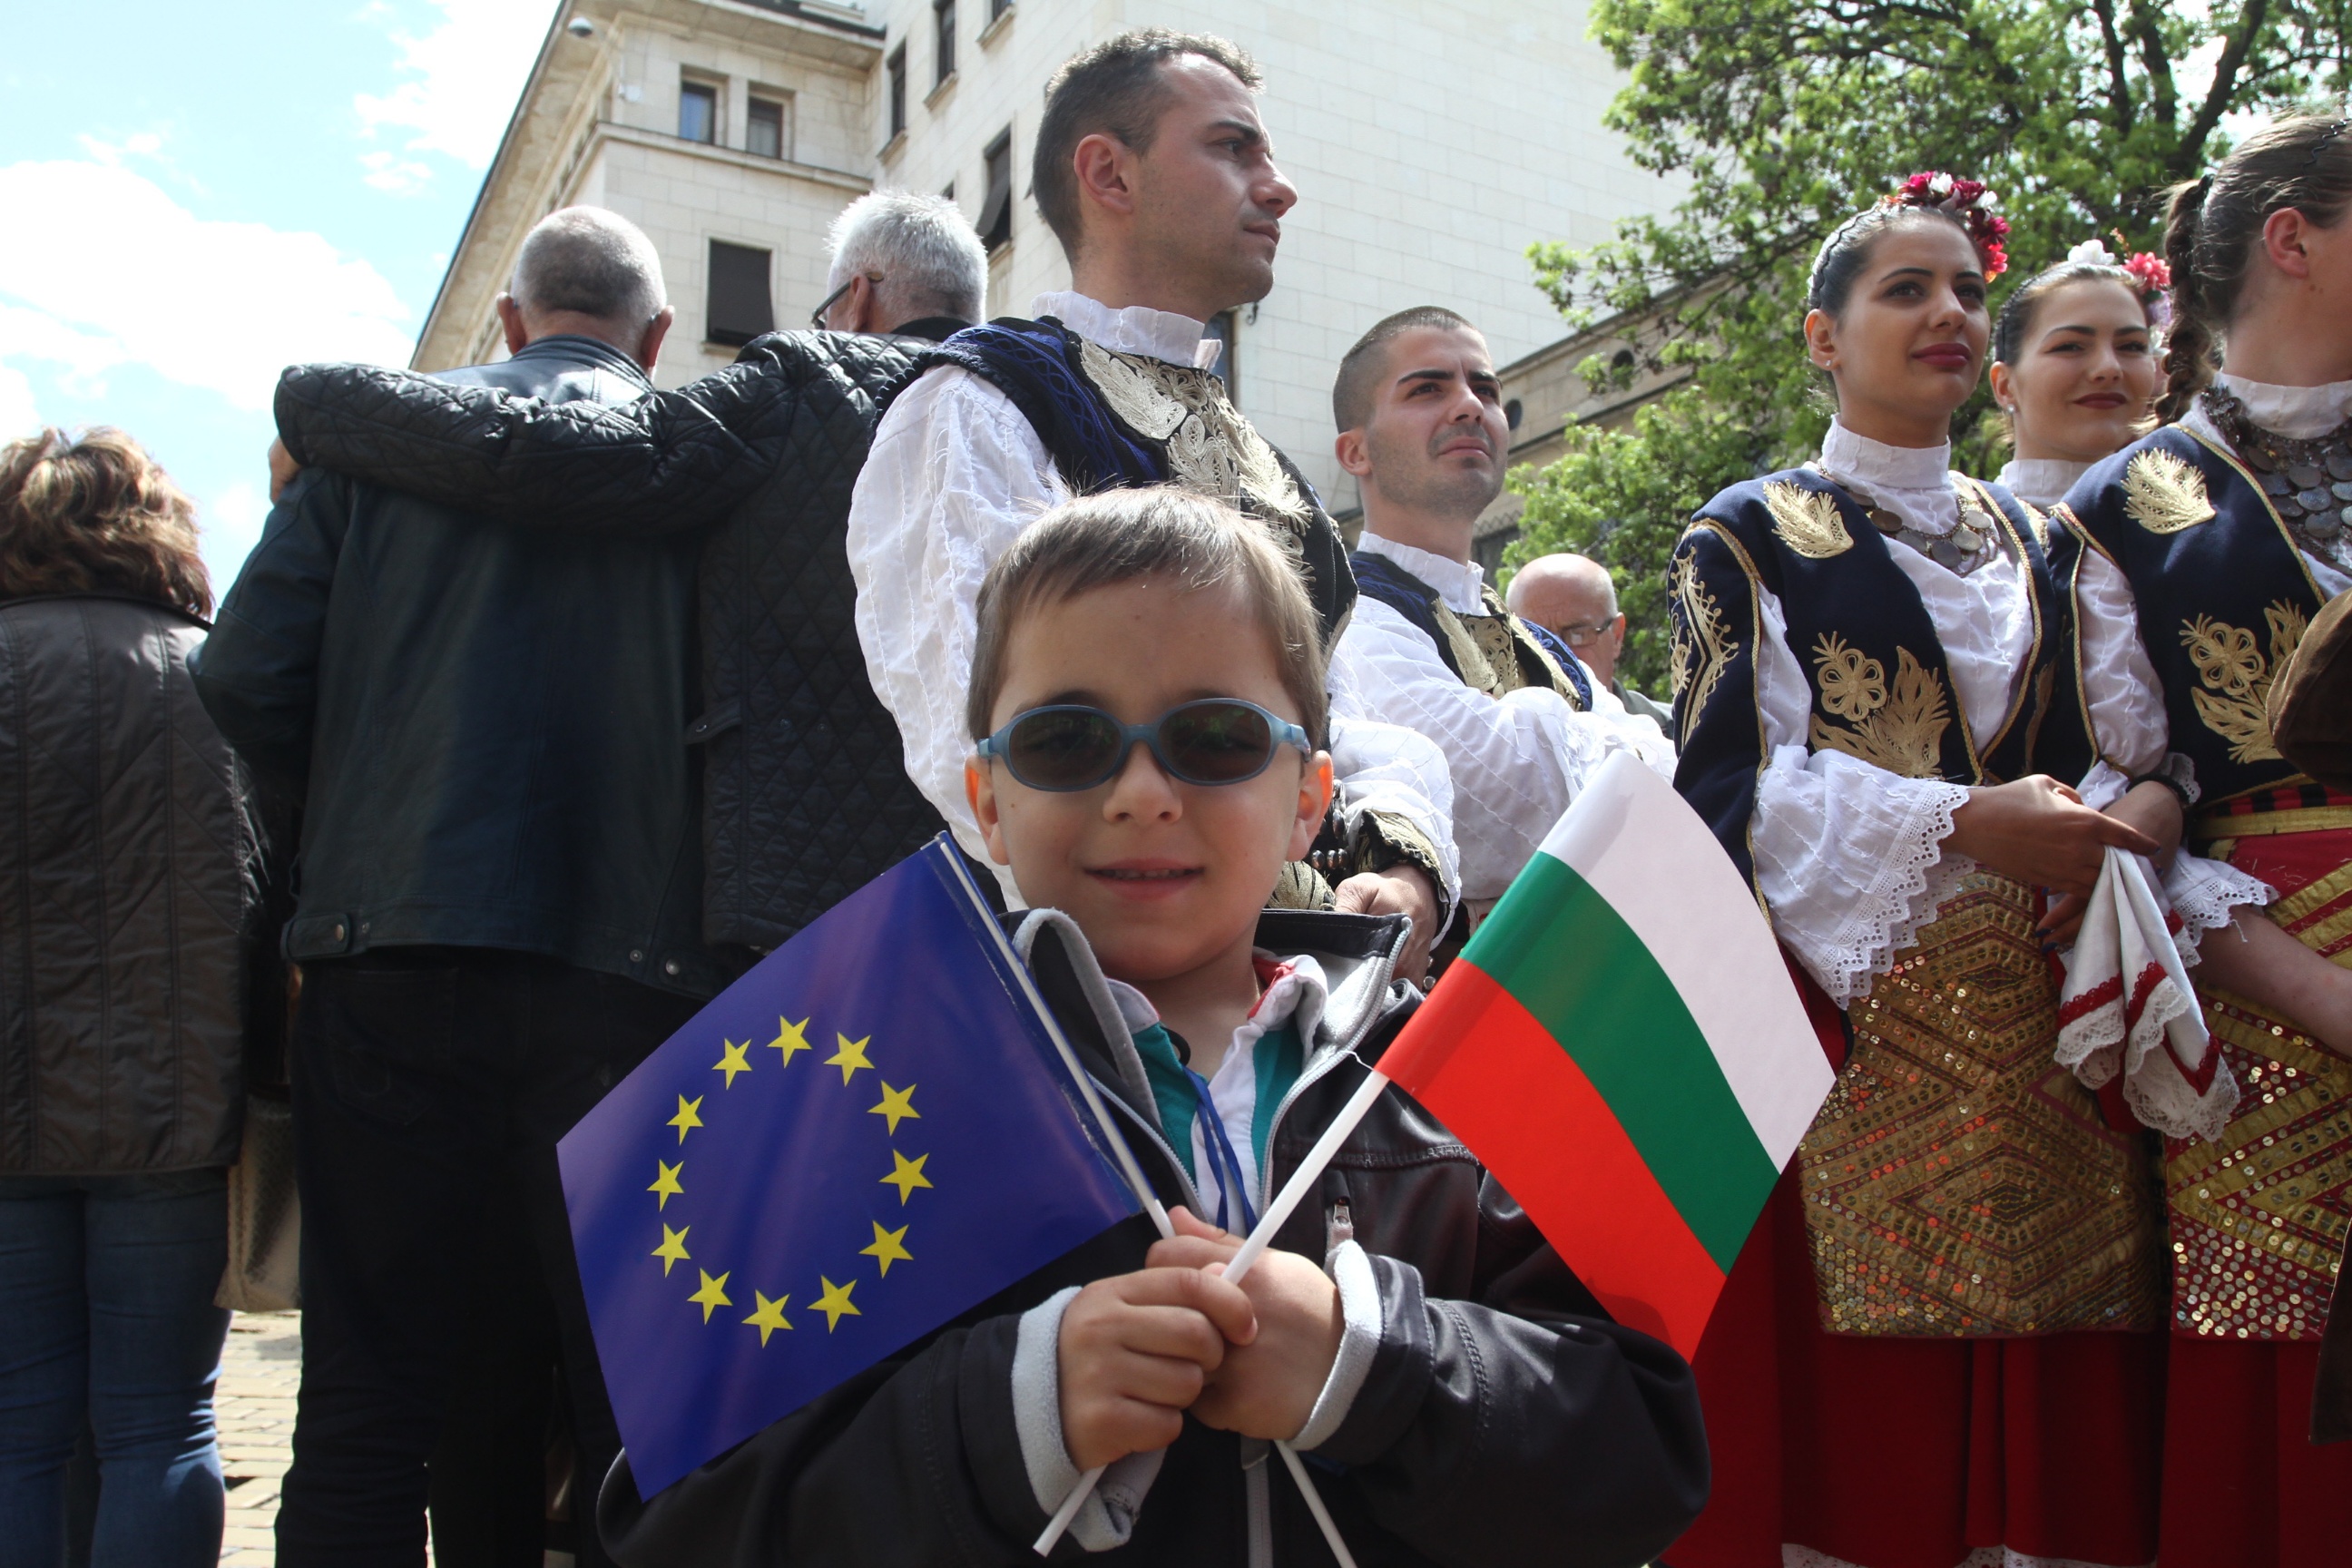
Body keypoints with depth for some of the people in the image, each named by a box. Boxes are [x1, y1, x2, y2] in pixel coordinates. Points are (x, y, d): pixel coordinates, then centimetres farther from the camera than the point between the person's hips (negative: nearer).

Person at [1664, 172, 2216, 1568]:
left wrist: (2142, 812, -11)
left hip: (2043, 1019, 4)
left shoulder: (2046, 549, 20)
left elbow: (2141, 752, 12)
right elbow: (1737, 782, -7)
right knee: (1855, 1410, -4)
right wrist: (1961, 823, -17)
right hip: (1852, 1007, -4)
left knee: (2060, 1401, 3)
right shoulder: (1747, 539, 5)